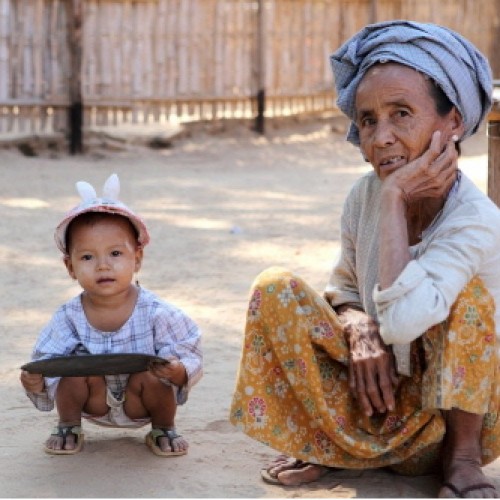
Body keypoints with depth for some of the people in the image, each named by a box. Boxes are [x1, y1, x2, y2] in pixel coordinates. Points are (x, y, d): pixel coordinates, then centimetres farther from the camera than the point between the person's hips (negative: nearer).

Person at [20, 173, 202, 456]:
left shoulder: (156, 313, -22)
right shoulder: (69, 318, -16)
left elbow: (191, 358, -19)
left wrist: (179, 371, -42)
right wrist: (37, 383, -35)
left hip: (139, 404, -1)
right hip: (94, 403, 1)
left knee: (152, 377, -29)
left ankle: (164, 429, 3)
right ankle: (69, 427, 4)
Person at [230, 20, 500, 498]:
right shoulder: (365, 194, -10)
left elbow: (401, 320, -40)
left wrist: (396, 200, -34)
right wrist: (358, 327, -19)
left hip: (449, 411, -4)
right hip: (376, 391, 4)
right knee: (276, 287, -12)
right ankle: (324, 442, -2)